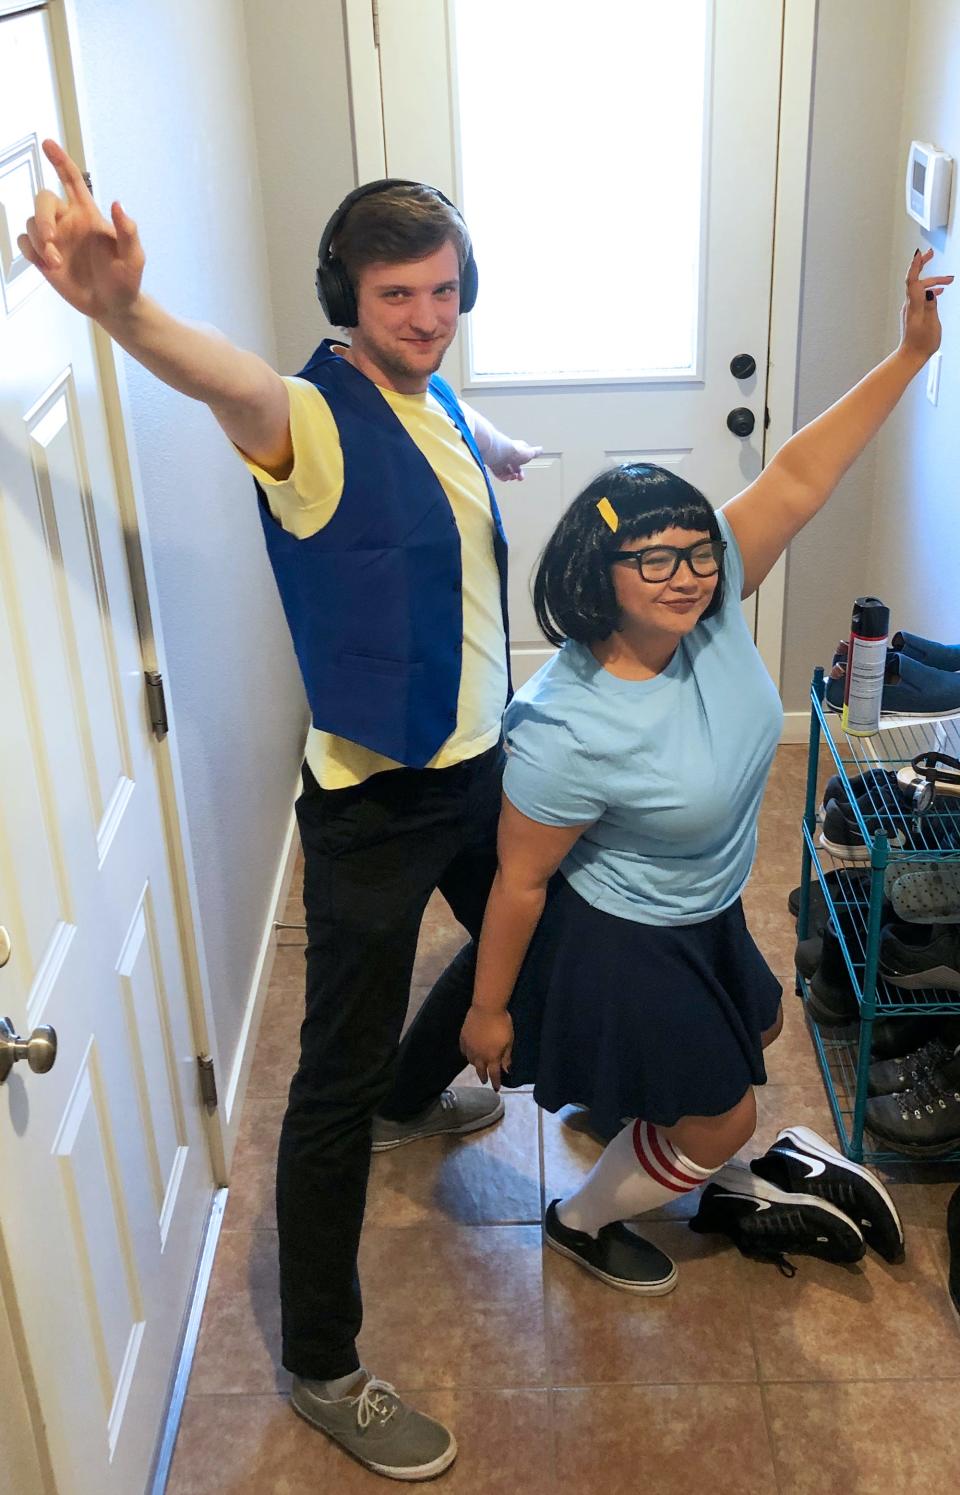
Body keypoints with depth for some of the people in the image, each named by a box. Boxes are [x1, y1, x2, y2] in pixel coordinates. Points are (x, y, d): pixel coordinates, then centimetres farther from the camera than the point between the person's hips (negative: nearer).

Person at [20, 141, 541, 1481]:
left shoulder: (436, 402, 6)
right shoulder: (314, 421, -20)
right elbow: (230, 379, -45)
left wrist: (506, 452, 57)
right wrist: (124, 310, -67)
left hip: (476, 762, 9)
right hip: (374, 797, -9)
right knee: (336, 1082, 0)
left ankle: (413, 1096, 60)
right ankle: (322, 1369, 17)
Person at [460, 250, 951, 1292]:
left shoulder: (710, 604, -18)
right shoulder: (568, 732, -35)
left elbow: (796, 481, -14)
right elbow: (519, 880, -24)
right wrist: (488, 1010, -13)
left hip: (705, 915, 8)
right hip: (619, 942, -8)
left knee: (756, 1032, 31)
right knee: (723, 1121, 10)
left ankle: (615, 1106, 57)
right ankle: (585, 1219, 37)